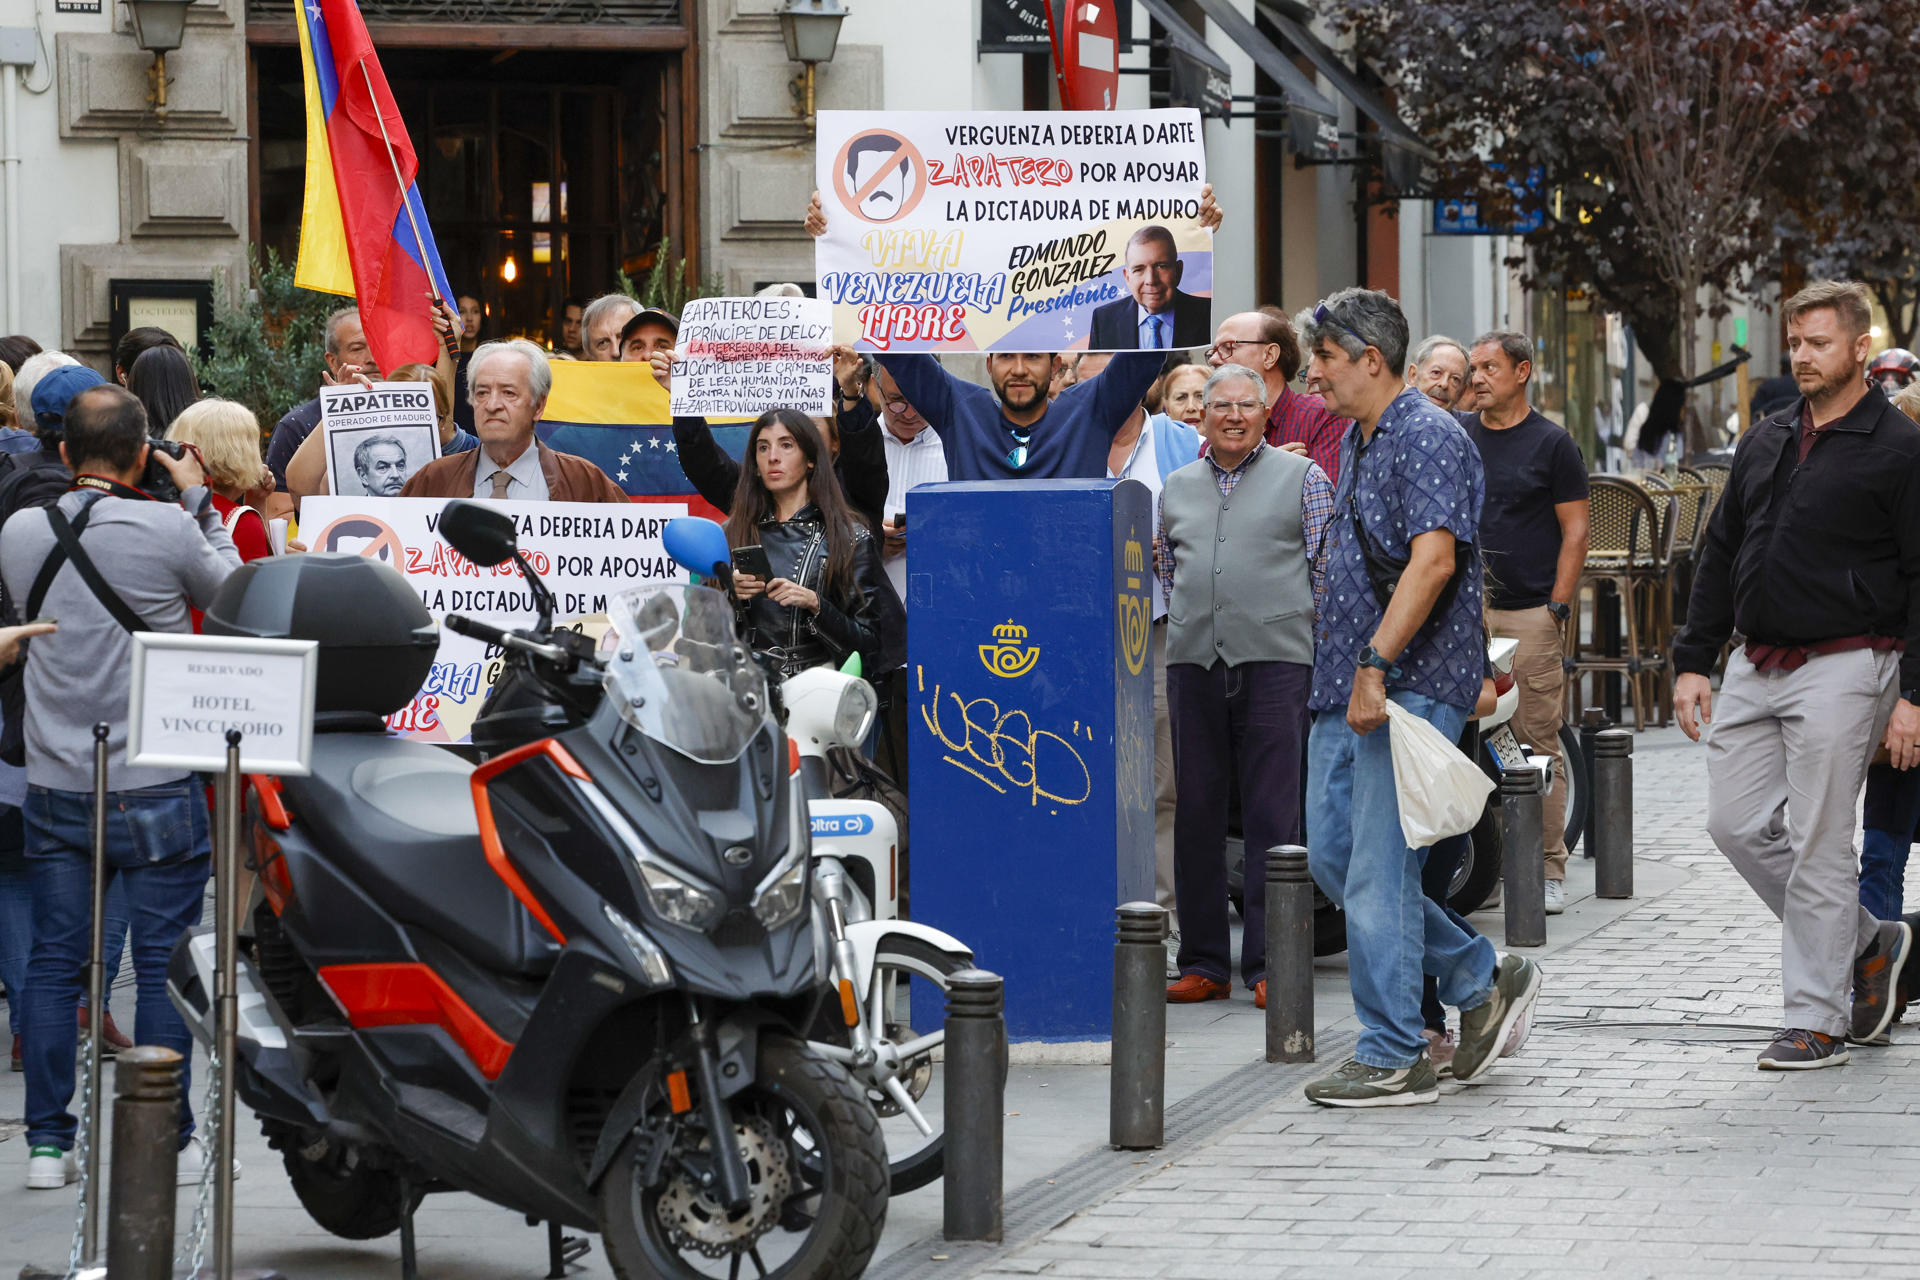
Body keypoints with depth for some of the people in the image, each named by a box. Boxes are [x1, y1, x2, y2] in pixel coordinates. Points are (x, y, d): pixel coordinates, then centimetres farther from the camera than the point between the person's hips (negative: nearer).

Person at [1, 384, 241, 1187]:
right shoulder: (168, 528, -13)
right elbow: (231, 594, 4)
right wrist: (199, 502, 14)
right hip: (155, 785, -4)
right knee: (163, 962, 3)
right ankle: (169, 1142, 6)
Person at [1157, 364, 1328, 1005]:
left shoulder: (1300, 477, 7)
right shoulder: (1177, 487, 17)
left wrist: (1330, 647, -4)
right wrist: (1169, 626, 15)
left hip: (1276, 657, -4)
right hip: (1193, 660, 4)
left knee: (1274, 815, -5)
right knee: (1196, 811, 4)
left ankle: (1269, 964, -2)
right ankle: (1203, 963, 10)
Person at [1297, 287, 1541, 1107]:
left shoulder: (1428, 438, -13)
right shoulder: (1355, 440, 19)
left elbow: (1433, 560, -24)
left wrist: (1376, 664, -29)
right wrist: (1350, 670, 19)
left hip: (1409, 687, -10)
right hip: (1347, 689, 10)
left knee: (1378, 871, -8)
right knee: (1331, 856, 10)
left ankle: (1393, 1060, -1)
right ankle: (1482, 983, 21)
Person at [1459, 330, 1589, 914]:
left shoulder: (1552, 443, 2)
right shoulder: (1455, 435, 13)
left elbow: (1575, 532, 1)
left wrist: (1557, 608, -7)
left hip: (1530, 613, -4)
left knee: (1538, 744, -4)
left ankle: (1548, 869, 0)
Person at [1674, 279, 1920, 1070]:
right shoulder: (1765, 443, 14)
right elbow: (1720, 554, 18)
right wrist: (1692, 661, 11)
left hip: (1842, 669, -7)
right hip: (1756, 668, 7)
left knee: (1819, 845, -4)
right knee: (1737, 823, 4)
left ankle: (1816, 1022, 5)